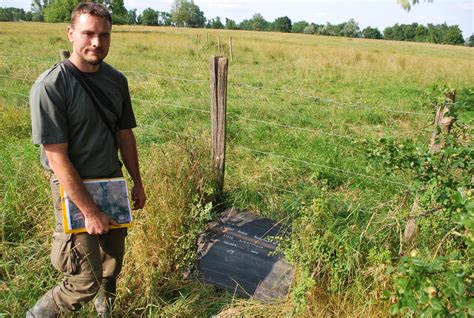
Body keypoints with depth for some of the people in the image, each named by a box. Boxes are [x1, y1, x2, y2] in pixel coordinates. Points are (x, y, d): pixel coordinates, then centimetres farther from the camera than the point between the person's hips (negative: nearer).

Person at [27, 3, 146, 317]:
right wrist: (90, 211, -17)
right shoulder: (50, 86, -17)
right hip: (75, 190, -5)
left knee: (113, 262, 18)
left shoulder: (117, 80, 2)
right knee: (86, 282, 0)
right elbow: (57, 157, -19)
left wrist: (138, 182, 13)